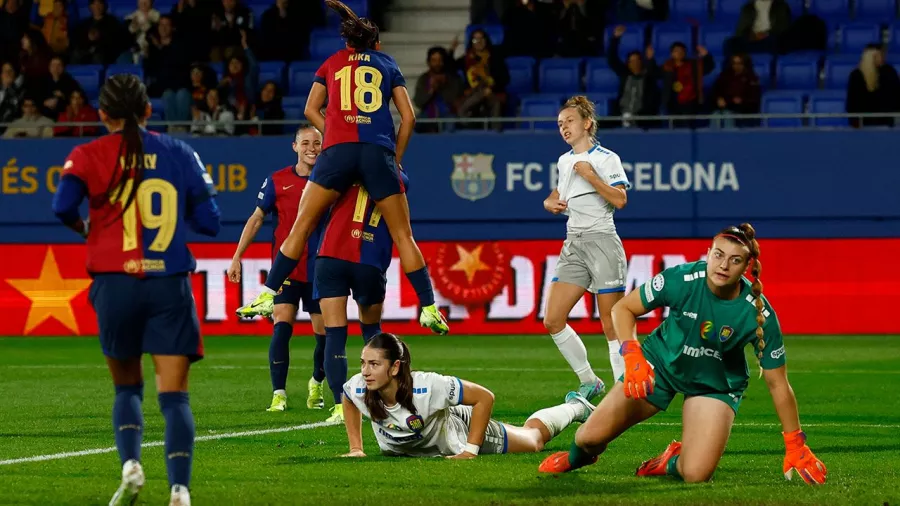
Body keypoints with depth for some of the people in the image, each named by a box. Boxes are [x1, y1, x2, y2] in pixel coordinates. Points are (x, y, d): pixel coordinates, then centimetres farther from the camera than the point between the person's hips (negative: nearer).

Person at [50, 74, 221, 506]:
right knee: (174, 394, -2)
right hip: (170, 286, 0)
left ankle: (130, 465, -6)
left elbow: (63, 206, -14)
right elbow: (209, 222, 6)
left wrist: (84, 227, 8)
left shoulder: (90, 155, 1)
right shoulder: (179, 154, 7)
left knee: (127, 387, 18)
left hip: (116, 285, 0)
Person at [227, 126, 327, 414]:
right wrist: (237, 257, 2)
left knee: (324, 333, 6)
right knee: (281, 328, -15)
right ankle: (278, 395, -14)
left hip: (321, 270, 1)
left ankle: (316, 384, 33)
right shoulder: (278, 181, 1)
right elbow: (257, 218, 6)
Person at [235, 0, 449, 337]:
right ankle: (428, 307, -1)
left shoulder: (332, 63, 22)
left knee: (301, 226, 6)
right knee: (403, 236, 3)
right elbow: (408, 116, 13)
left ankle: (269, 296, 3)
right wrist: (395, 159, 18)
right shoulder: (388, 64, 20)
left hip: (338, 150, 0)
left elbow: (311, 110, 18)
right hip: (379, 152, 0)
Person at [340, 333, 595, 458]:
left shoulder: (428, 387, -45)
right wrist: (356, 449, -8)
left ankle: (576, 408, 56)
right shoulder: (359, 389, -31)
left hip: (465, 432, -3)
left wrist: (471, 451, -32)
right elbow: (347, 400, -4)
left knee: (534, 438, 26)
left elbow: (485, 397, -33)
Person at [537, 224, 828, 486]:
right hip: (661, 364, 1)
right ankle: (576, 457, 34)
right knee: (591, 437, -6)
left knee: (696, 475, -23)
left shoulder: (759, 314, -26)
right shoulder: (681, 280, -26)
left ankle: (673, 462, 17)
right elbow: (623, 309, -12)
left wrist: (796, 449, -15)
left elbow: (777, 383, -17)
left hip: (715, 384, -1)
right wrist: (632, 357, -30)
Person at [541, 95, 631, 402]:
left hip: (602, 241, -7)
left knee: (612, 325, -8)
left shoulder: (606, 158, -4)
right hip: (573, 244, 7)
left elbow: (620, 200, -15)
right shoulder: (564, 161, 17)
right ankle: (589, 383, 11)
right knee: (552, 321, -1)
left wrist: (590, 175, -18)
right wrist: (552, 203, 9)